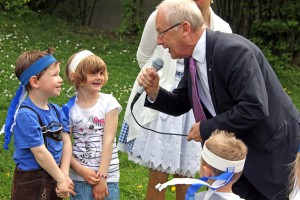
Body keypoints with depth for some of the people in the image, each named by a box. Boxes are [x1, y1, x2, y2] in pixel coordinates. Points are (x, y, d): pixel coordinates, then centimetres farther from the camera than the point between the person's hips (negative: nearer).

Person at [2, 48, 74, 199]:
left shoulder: (56, 111, 4)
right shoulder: (26, 115, -19)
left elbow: (66, 142, 1)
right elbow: (40, 153, -19)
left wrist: (64, 175, -11)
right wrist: (61, 179, -13)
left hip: (54, 178, 7)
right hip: (31, 182, -7)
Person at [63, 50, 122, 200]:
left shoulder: (108, 103, -3)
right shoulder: (69, 109, -2)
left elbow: (108, 140, -8)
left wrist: (102, 176, -12)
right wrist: (81, 170, -14)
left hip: (107, 175, 0)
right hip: (80, 177, 0)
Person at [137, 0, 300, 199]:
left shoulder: (232, 51, -26)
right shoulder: (194, 56, 1)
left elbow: (254, 108, -32)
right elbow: (180, 105, 12)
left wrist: (206, 128, -22)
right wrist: (154, 91, -8)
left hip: (274, 154, -8)